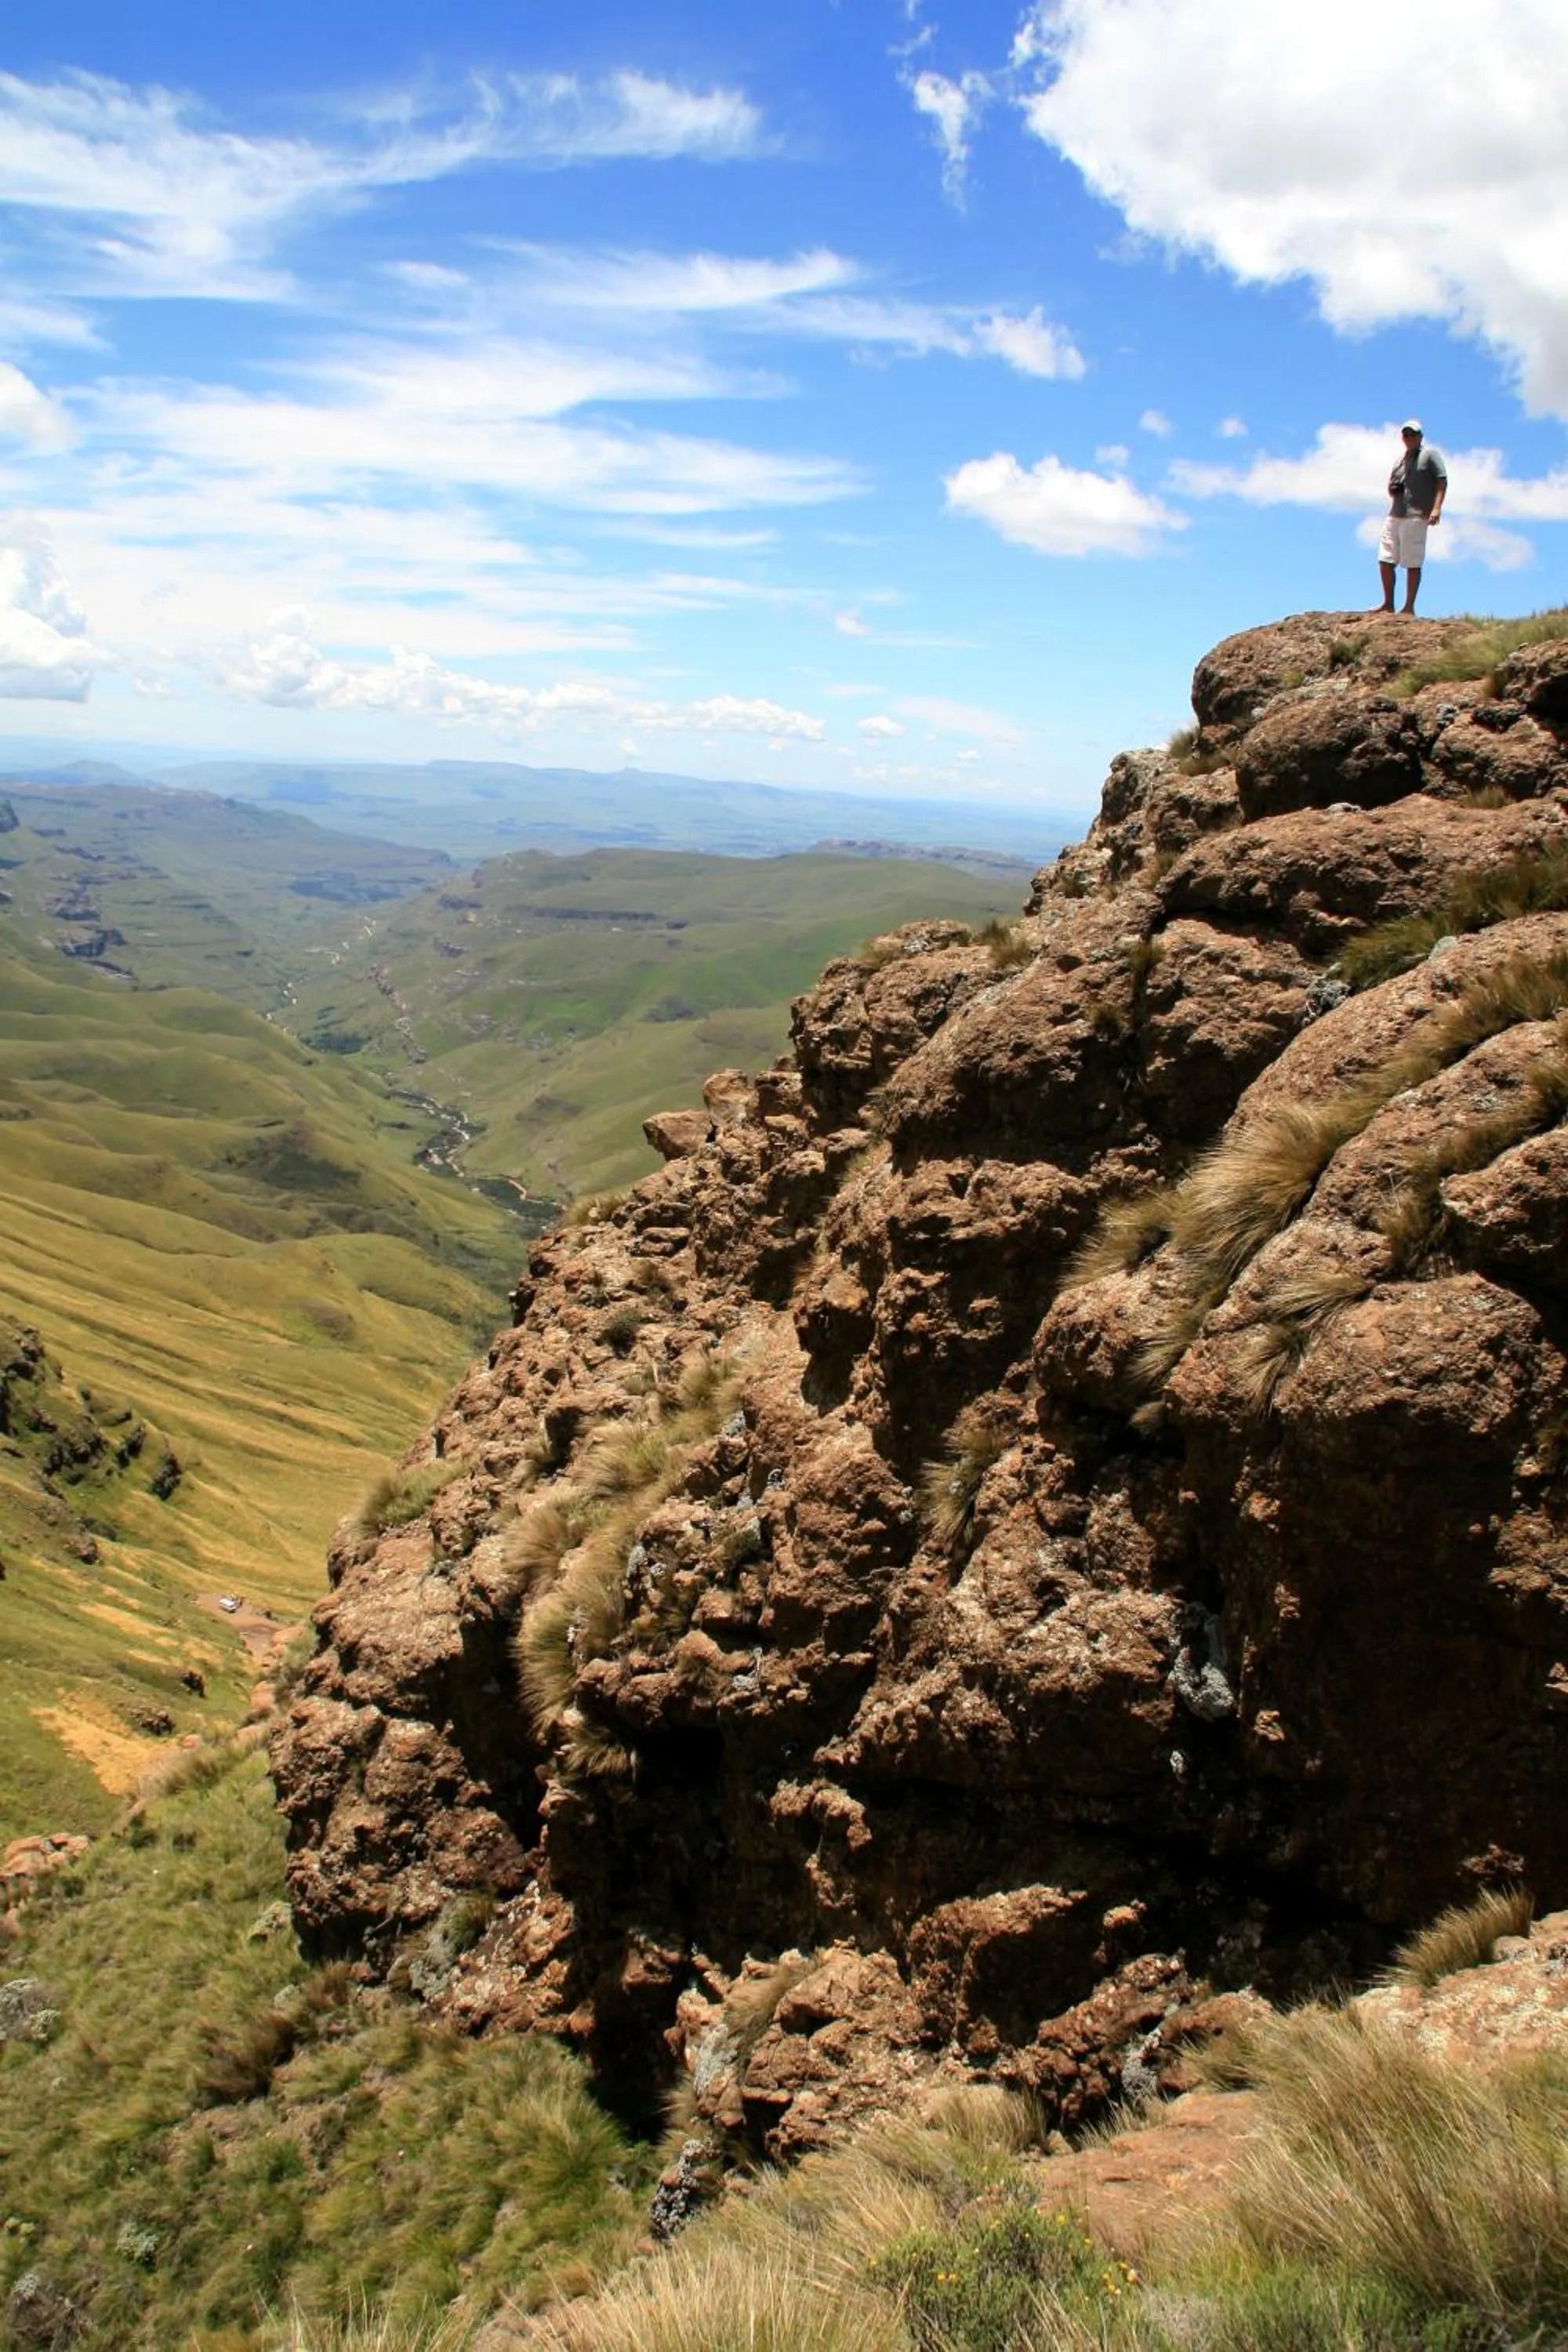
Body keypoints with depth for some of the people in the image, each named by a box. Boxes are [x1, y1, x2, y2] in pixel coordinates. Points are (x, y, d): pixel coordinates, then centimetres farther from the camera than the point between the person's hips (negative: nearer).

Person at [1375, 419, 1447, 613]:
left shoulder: (1430, 454, 3)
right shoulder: (1400, 459, 24)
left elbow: (1442, 481, -5)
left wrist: (1436, 507, -18)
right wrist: (1391, 488, 6)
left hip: (1416, 516, -7)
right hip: (1394, 515, 7)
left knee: (1413, 564, -8)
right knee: (1385, 561, 4)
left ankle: (1409, 607, -5)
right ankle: (1388, 605, 12)